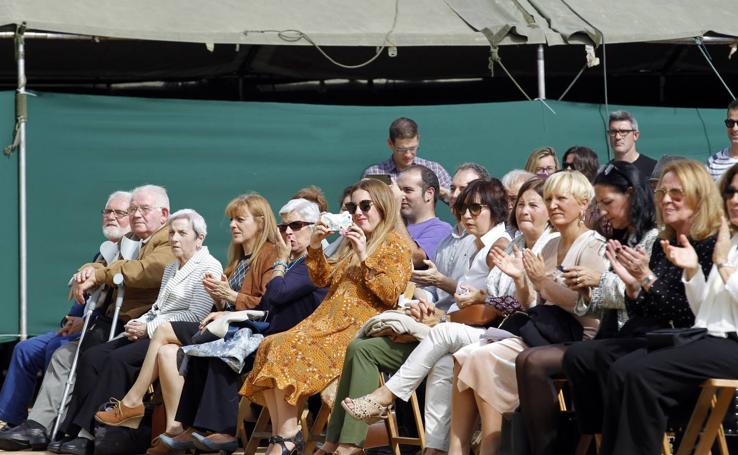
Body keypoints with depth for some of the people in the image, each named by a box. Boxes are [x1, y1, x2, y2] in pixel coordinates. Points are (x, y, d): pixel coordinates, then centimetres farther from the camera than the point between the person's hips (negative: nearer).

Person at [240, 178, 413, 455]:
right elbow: (323, 280, 28)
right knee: (270, 347, -17)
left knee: (290, 349, -28)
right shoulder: (353, 243, 29)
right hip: (330, 320, 8)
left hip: (358, 326, -8)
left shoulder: (396, 243, 4)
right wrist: (315, 248, 12)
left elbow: (391, 294, -9)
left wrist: (364, 257, -14)